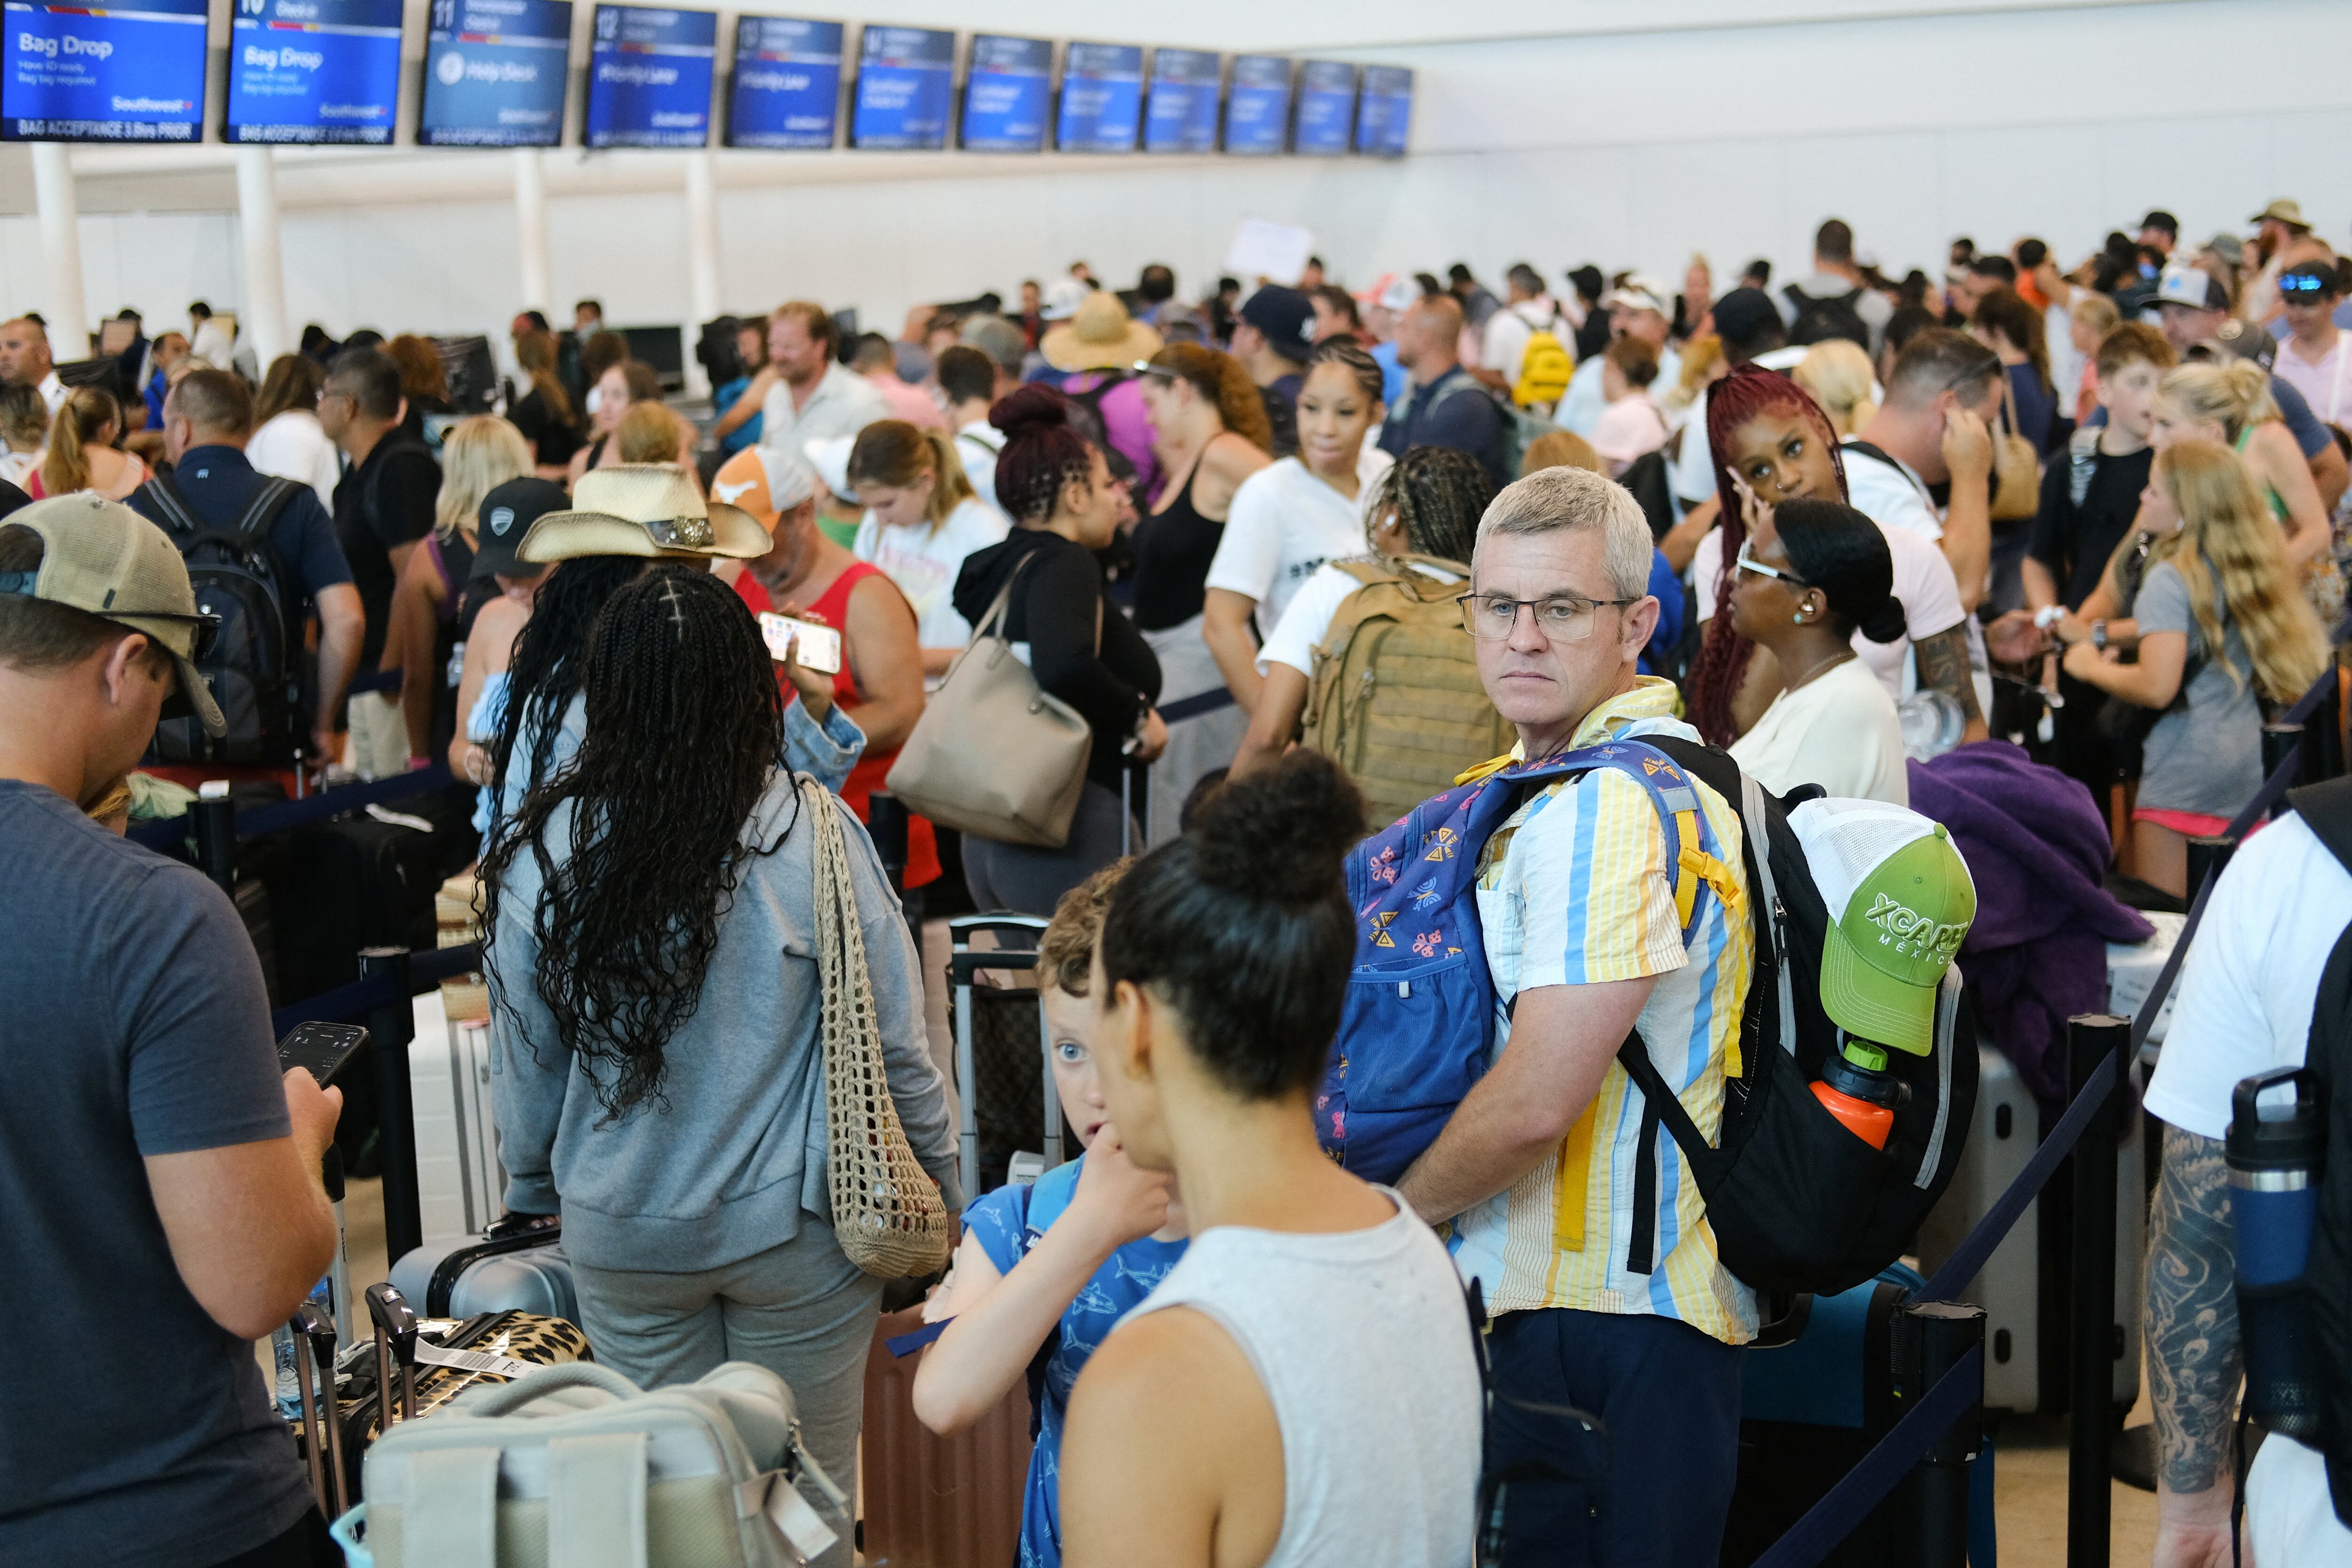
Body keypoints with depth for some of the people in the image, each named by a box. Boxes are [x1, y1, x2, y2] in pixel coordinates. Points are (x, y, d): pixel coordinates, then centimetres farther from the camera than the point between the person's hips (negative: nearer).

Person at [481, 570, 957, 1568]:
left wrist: (536, 1196, 19)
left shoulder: (540, 855, -10)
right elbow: (893, 1048, -9)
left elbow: (526, 1066, 1)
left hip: (621, 1233, 2)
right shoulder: (810, 835, -16)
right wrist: (939, 1206, 5)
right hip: (794, 1225, -2)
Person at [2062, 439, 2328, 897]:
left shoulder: (2171, 579, -11)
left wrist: (2093, 669, -2)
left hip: (2185, 772, -7)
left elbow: (2157, 688, -19)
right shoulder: (2252, 571, 11)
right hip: (2249, 762, 8)